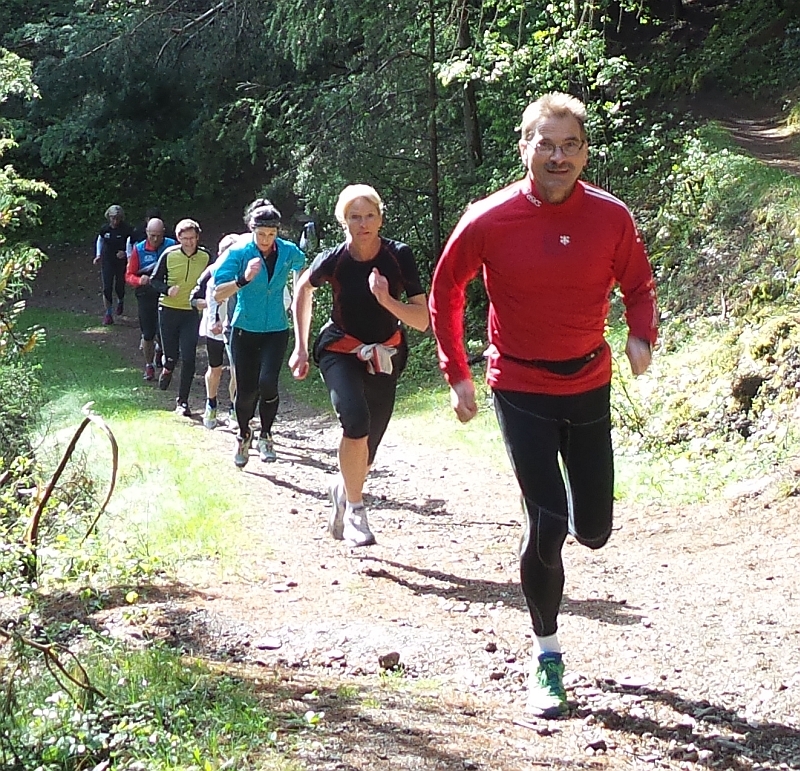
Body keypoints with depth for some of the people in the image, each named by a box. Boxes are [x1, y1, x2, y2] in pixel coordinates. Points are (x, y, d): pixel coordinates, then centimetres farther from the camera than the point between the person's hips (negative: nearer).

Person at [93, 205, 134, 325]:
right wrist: (98, 255, 8)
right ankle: (108, 314, 6)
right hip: (107, 261, 2)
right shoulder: (105, 229, -2)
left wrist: (125, 253, -27)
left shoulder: (126, 229, -13)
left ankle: (121, 301, 42)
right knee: (107, 288, -4)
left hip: (121, 262, -2)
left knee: (119, 287, 5)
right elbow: (99, 241, 18)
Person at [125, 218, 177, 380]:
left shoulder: (172, 247, -3)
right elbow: (129, 275, 3)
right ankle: (149, 366, 23)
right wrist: (139, 280, -19)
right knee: (148, 335, 6)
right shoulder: (139, 249, -1)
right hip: (146, 296, 1)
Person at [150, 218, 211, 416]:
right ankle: (167, 369, 44)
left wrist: (201, 299, -10)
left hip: (191, 312, 0)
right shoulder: (169, 255, -6)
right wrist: (167, 290, -18)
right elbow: (155, 279, 2)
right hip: (168, 310, 0)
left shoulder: (205, 257, -3)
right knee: (171, 354, 5)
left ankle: (182, 401, 4)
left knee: (188, 359, -7)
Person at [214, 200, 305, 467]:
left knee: (267, 382, -19)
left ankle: (265, 435, 4)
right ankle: (244, 435, 31)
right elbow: (218, 295, -18)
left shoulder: (289, 252, -5)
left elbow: (302, 268, 21)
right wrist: (243, 279, -34)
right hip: (245, 330, 0)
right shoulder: (239, 252, -12)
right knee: (246, 389, 2)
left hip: (276, 330, 0)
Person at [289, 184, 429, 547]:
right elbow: (303, 290, 5)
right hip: (340, 351, -2)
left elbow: (423, 320, -18)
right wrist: (301, 347, 4)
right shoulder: (332, 261, -17)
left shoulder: (399, 256, -17)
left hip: (385, 356, 2)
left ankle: (342, 489, 42)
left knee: (364, 455, 7)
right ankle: (354, 509, -14)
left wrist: (387, 300, -34)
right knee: (357, 421, -31)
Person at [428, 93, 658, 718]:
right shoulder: (488, 221, -12)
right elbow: (445, 292, 3)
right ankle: (547, 656, 7)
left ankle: (571, 520, 47)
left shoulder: (611, 217, -8)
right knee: (546, 525, -11)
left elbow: (637, 284, 8)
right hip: (520, 390, -2)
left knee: (593, 532, 7)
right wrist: (458, 375, 0)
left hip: (589, 385, 3)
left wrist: (642, 337, -12)